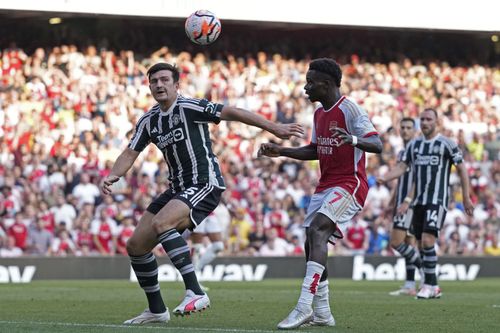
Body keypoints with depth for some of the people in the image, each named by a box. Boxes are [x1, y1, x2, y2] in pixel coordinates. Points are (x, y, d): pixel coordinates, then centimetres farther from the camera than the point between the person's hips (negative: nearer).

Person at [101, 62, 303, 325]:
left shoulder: (189, 108, -12)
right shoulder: (148, 121, 9)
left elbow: (231, 113, -14)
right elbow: (130, 153, 9)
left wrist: (274, 128, -18)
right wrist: (112, 176, -12)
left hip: (204, 185, -8)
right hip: (177, 189, 8)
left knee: (160, 224, -33)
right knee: (135, 246, 4)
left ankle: (195, 292, -34)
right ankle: (156, 310, 17)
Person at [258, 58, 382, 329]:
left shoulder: (350, 110, -13)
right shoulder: (319, 113, 14)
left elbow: (377, 144, -22)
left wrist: (353, 139, -42)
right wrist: (281, 151, 17)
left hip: (349, 183, -9)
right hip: (325, 185, 9)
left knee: (317, 230, -26)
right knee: (312, 243, 4)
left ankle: (304, 306, -31)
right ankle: (321, 313, 13)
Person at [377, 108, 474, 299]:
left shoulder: (446, 144, -3)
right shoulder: (414, 145, 12)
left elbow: (461, 169, 0)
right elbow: (402, 167, 8)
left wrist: (466, 198, -1)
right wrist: (385, 178, -12)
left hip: (437, 201, -6)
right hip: (419, 201, 6)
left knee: (427, 241, -18)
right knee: (422, 245, 7)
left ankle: (429, 285, -11)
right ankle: (434, 287, 17)